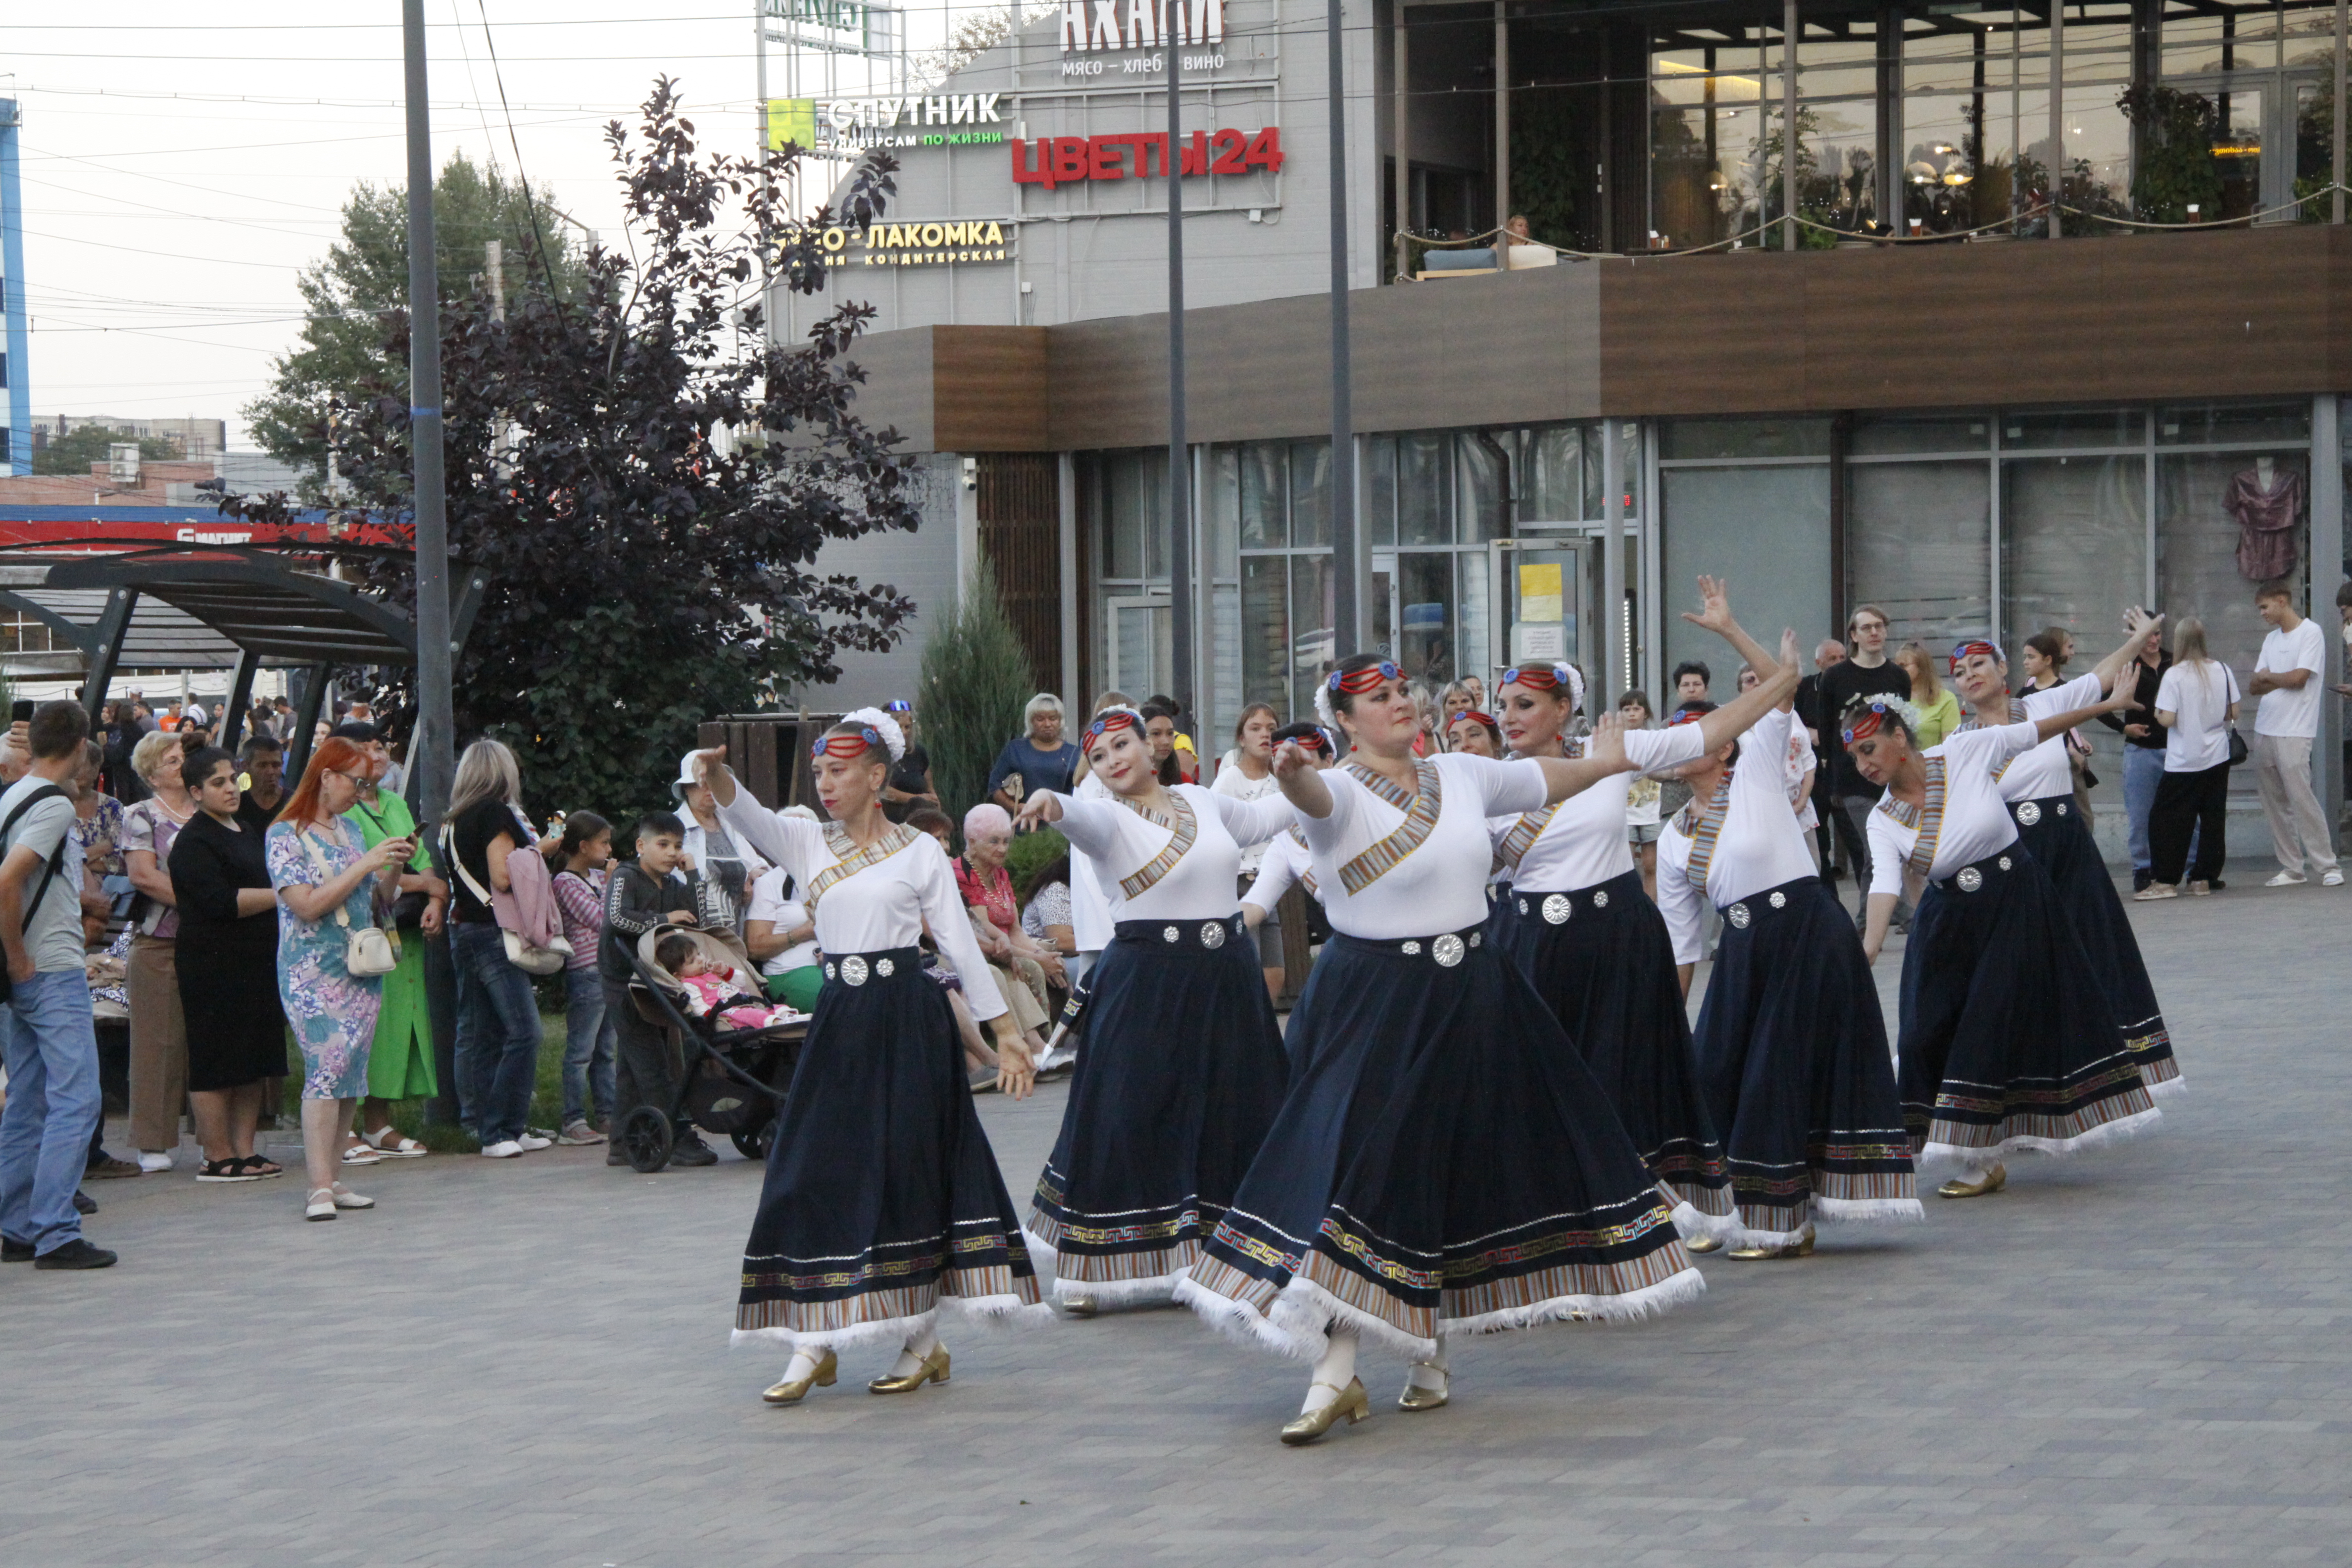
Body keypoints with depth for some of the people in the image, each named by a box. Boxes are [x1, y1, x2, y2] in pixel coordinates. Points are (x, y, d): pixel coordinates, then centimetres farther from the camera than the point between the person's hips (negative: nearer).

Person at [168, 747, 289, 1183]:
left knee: (254, 1063, 9)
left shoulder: (249, 832, 19)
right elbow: (220, 901, -20)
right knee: (216, 1064, -6)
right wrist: (277, 896, -16)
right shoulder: (194, 841, -10)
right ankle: (218, 1158, -3)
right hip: (214, 964, -9)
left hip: (257, 962, 9)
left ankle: (244, 1149, 14)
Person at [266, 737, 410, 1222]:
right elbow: (308, 905, -16)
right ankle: (319, 1187, -20)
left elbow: (375, 902, 21)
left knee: (352, 1075, 3)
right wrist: (366, 864, -15)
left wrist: (394, 868, 2)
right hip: (313, 974, -7)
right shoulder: (285, 835, -5)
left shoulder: (349, 830, 16)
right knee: (327, 1065, -18)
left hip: (361, 972, 7)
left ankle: (328, 1181, 7)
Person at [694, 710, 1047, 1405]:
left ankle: (923, 1339, 6)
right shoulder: (809, 844, 9)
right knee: (816, 1171, -1)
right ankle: (814, 1343, 2)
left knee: (907, 1171, -2)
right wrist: (716, 774, -32)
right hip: (840, 1020, 4)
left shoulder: (919, 850, 2)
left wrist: (1003, 1029, -1)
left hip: (907, 1020, -4)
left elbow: (961, 942, 2)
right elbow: (747, 817, -10)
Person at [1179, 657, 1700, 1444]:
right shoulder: (1341, 793, -11)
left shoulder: (1459, 774, 8)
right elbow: (1317, 797, -35)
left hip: (1471, 997, 6)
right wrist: (1292, 776, -59)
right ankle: (1335, 1374, -14)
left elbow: (1540, 780, 27)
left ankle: (1430, 1351, 25)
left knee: (1460, 1171, 11)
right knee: (1362, 1164, -13)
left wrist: (1604, 763, 42)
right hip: (1376, 1002, -6)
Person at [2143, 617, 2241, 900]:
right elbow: (2234, 714, 4)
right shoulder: (2222, 671, 0)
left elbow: (2167, 719, -17)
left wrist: (2157, 714, 4)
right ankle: (2204, 878, 11)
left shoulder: (2175, 675, -14)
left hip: (2184, 761, -5)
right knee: (2212, 818, 10)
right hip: (2218, 758, 5)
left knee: (2167, 820, 1)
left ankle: (2165, 880, -3)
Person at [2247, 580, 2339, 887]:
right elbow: (2254, 686, 13)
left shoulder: (2311, 633, -4)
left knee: (2301, 797, -13)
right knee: (2274, 804, 4)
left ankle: (2328, 866, -9)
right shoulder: (2271, 639, 19)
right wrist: (2261, 683, -9)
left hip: (2294, 732, -8)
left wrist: (2267, 677, 3)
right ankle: (2292, 869, 7)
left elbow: (2299, 678, -13)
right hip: (2265, 731, 8)